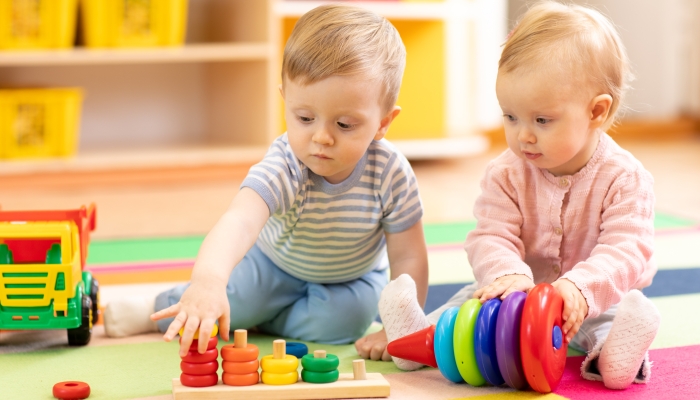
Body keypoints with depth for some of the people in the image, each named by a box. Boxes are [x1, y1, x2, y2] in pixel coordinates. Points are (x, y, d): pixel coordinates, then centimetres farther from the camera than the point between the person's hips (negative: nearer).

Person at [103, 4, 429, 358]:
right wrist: (208, 278, -80)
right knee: (234, 298, -18)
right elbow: (240, 220, -60)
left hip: (351, 276, 1)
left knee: (339, 322, -24)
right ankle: (164, 308, 11)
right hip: (275, 262, -1)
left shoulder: (391, 174, -33)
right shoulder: (282, 167, -40)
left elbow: (408, 257, -21)